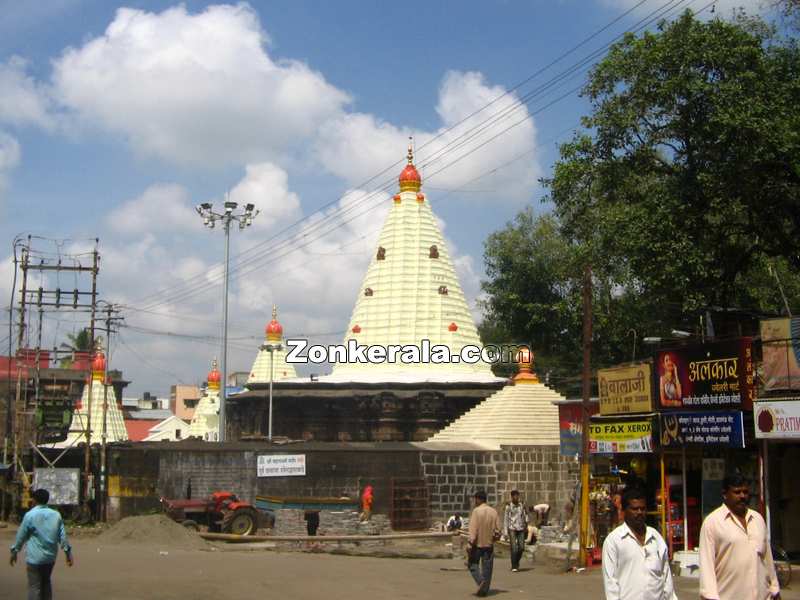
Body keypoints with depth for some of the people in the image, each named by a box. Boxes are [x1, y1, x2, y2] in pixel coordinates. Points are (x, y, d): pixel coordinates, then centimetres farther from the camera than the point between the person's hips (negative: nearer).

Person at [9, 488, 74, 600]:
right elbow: (63, 536, 3)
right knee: (46, 583, 19)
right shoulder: (56, 515, 3)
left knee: (34, 586, -1)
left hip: (35, 557, -5)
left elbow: (21, 535, -3)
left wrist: (14, 551, 9)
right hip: (50, 557, 5)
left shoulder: (30, 515, -9)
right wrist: (68, 552, 9)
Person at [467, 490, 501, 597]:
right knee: (487, 567, 9)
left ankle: (481, 581, -10)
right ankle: (484, 589, 10)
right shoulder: (494, 512, 3)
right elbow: (497, 529, 4)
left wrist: (470, 543, -15)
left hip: (477, 543, -4)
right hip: (489, 544, 4)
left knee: (473, 564, 11)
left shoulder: (476, 511, -12)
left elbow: (473, 529, -16)